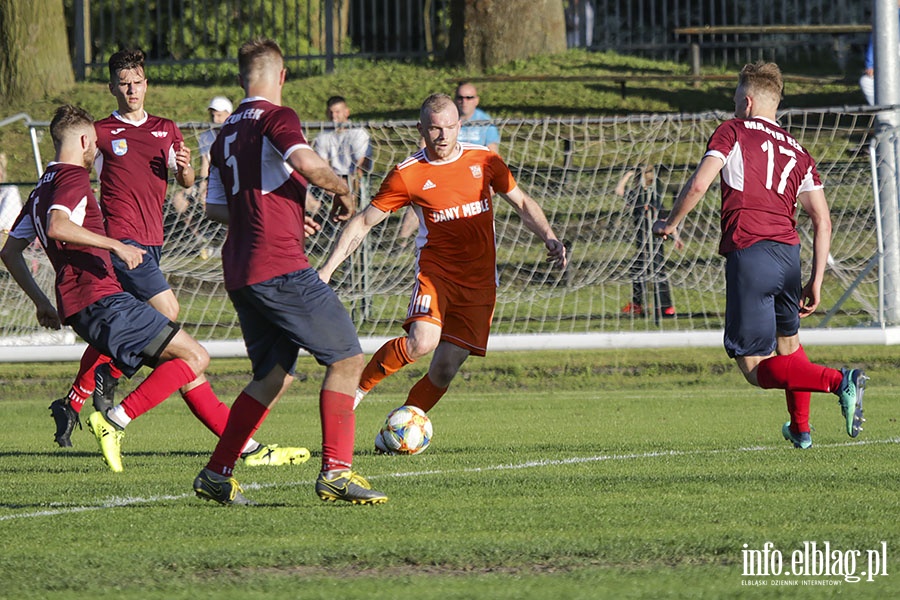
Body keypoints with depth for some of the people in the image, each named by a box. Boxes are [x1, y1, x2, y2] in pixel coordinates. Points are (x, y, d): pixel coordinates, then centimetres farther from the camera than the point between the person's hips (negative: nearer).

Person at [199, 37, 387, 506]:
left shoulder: (226, 132, 18)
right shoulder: (276, 117, -6)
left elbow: (215, 208, 24)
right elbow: (308, 164, -25)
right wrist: (344, 192, -5)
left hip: (240, 270, 9)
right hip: (280, 266, -9)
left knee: (274, 375, 16)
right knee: (346, 357, -5)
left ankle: (216, 475, 14)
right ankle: (336, 471, -13)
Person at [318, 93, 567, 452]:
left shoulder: (484, 160, 4)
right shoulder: (407, 175, -5)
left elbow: (521, 202, 16)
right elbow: (364, 221, 0)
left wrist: (549, 237, 0)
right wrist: (328, 267, -7)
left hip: (479, 280, 3)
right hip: (435, 270, -3)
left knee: (445, 369, -5)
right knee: (422, 342, -30)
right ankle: (359, 386, -8)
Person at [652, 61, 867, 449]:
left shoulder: (733, 132, 6)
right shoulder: (797, 152, 19)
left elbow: (698, 185, -7)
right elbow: (822, 221, 13)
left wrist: (670, 224, 10)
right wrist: (816, 282, 16)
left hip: (748, 254, -6)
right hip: (789, 254, 6)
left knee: (759, 370, -6)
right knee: (788, 341, 31)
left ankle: (839, 381, -27)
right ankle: (800, 429, 40)